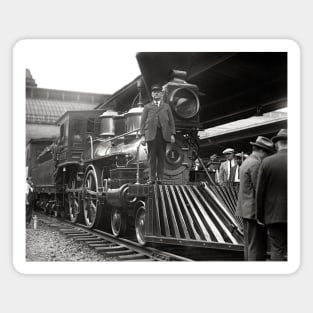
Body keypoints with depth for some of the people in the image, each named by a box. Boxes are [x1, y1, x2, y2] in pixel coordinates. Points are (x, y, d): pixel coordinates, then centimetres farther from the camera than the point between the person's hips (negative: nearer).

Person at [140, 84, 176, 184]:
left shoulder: (166, 107, 21)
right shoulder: (147, 107, 18)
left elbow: (171, 121, 15)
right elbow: (142, 122, 10)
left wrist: (172, 134, 3)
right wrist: (142, 135, -2)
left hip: (163, 134, 1)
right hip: (151, 134, -1)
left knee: (161, 156, -1)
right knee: (151, 156, -5)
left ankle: (160, 178, 2)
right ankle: (152, 178, -2)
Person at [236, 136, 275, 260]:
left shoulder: (246, 162, 16)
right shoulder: (256, 164, -16)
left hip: (246, 209, 10)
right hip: (255, 210, -10)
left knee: (249, 244, 15)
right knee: (257, 246, -6)